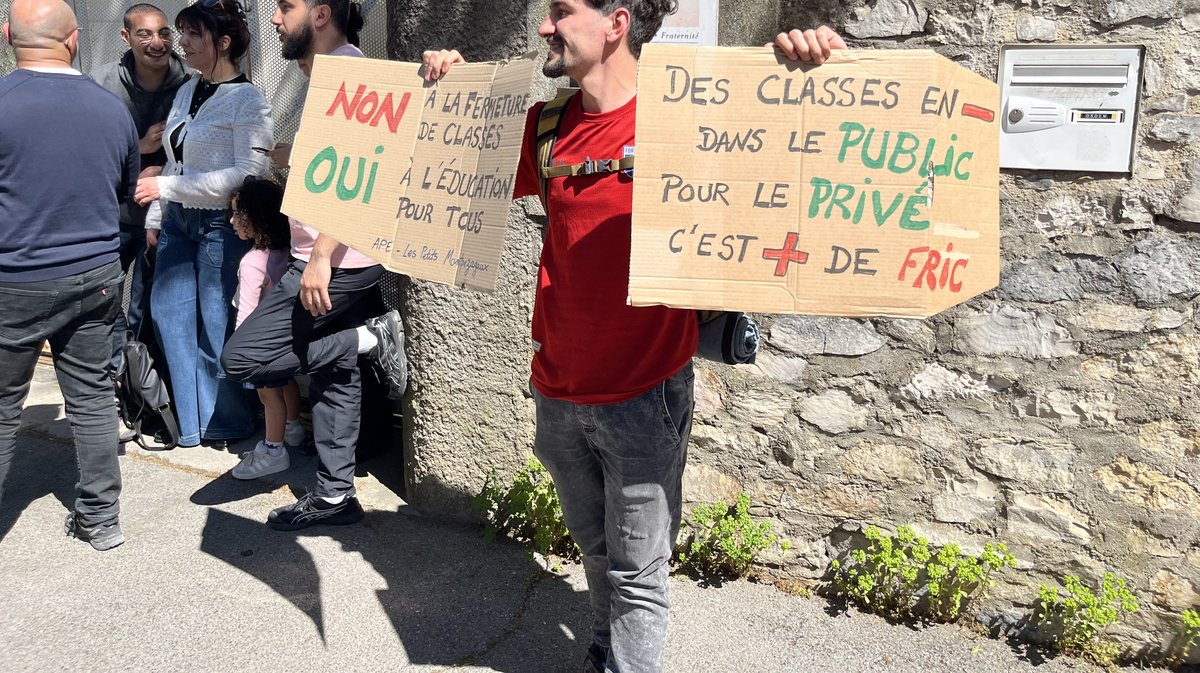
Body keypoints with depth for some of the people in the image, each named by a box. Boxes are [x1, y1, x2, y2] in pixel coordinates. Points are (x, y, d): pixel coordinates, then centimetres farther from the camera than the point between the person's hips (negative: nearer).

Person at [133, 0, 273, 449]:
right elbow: (174, 162, 18)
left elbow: (250, 172, -20)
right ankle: (193, 420, 17)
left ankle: (229, 423, 17)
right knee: (168, 312, 5)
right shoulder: (186, 92, 12)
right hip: (178, 221, 8)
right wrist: (154, 215, 16)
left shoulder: (247, 100, -11)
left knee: (215, 324, -1)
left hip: (220, 223, -7)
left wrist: (166, 187, -20)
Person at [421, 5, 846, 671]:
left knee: (636, 573, 6)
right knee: (595, 548, 23)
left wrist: (812, 56, -26)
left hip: (643, 395, -5)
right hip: (557, 391, 5)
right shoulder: (545, 126, 4)